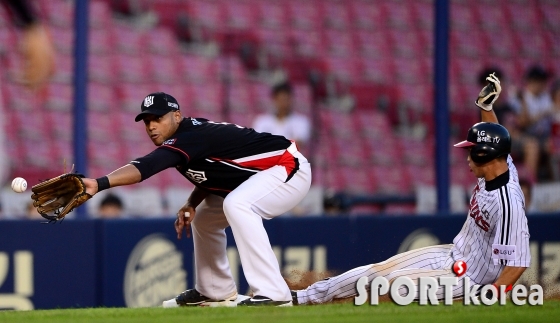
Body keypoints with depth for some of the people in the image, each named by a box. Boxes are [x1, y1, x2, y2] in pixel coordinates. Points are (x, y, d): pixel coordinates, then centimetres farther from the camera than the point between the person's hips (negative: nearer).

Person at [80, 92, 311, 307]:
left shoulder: (188, 138, -27)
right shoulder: (193, 134, 2)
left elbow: (147, 166, -41)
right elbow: (208, 176, 15)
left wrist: (100, 183, -53)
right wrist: (192, 204, -4)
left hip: (290, 168, -11)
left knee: (236, 205, -34)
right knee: (204, 217, 18)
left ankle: (273, 294, -34)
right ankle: (216, 293, 30)